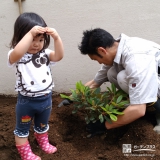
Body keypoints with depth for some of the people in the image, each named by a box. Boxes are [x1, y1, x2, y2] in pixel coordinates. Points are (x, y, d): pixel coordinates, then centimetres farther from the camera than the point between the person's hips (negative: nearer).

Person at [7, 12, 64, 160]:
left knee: (43, 125, 28)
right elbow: (17, 53, -41)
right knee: (22, 129, 15)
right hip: (26, 101, -4)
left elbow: (59, 56, -20)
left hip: (45, 99, 4)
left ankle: (43, 142, 54)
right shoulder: (17, 56, -17)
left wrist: (56, 37, -33)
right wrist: (30, 33, -42)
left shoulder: (45, 54, -4)